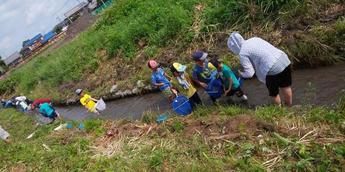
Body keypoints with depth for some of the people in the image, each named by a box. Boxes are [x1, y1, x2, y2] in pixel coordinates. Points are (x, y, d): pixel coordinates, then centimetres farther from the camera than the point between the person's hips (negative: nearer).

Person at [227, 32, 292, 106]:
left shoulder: (242, 53, -6)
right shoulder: (255, 39, 15)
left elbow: (250, 73, -8)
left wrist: (241, 74, 12)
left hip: (273, 69, -7)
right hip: (284, 59, 8)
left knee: (274, 93, 20)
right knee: (285, 86, 28)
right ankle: (289, 107, 47)